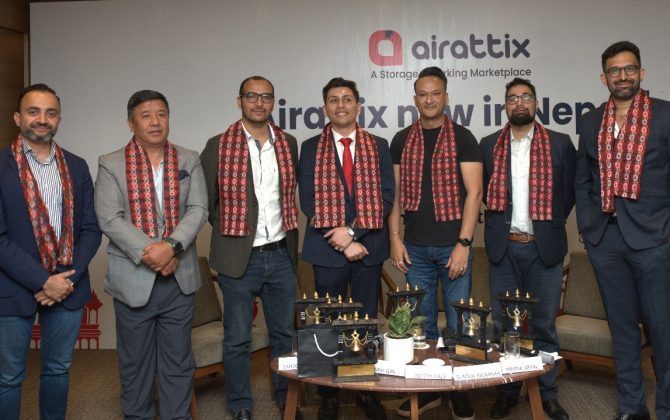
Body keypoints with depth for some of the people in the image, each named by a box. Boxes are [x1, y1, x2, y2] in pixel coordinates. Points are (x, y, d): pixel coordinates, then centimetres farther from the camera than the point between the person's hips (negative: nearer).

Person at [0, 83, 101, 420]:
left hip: (68, 287, 4)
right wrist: (42, 281, -16)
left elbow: (90, 229, 5)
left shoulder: (77, 167, 6)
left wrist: (68, 278, -8)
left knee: (58, 369, 17)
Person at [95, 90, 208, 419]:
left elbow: (198, 209, -2)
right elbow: (109, 218, -8)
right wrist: (148, 253, -17)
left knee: (178, 361, 10)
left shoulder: (189, 161, 7)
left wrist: (172, 246, -17)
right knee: (135, 362, 11)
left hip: (179, 278, 2)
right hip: (133, 278, -1)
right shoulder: (111, 165, 1)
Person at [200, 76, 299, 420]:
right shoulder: (219, 145, -7)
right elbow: (206, 201, 0)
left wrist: (287, 230, 12)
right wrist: (232, 227, 4)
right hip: (238, 257, -3)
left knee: (284, 332, 16)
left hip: (281, 254, 4)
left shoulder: (288, 143, 5)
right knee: (237, 338, 7)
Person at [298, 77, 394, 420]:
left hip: (368, 246, 1)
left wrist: (352, 230, -14)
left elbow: (386, 198, -2)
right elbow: (308, 202, -3)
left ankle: (367, 392, 23)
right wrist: (342, 242, -10)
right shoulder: (311, 148, 3)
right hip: (327, 248, -1)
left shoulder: (378, 146, 6)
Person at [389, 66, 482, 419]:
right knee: (421, 323, 11)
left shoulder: (462, 138, -1)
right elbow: (394, 192, 10)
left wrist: (463, 244, -13)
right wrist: (395, 238, 1)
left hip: (453, 245, -3)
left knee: (458, 324, 5)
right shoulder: (401, 141, 9)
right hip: (415, 247, 3)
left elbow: (473, 193, -6)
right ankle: (427, 390, 25)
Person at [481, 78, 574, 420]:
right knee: (503, 325, 7)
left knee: (544, 325, 7)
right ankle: (508, 392, 21)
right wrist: (500, 224, 5)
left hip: (544, 247, -1)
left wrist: (551, 225, 4)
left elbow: (570, 191, 7)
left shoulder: (560, 144, 3)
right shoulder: (489, 146, 6)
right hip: (503, 247, 1)